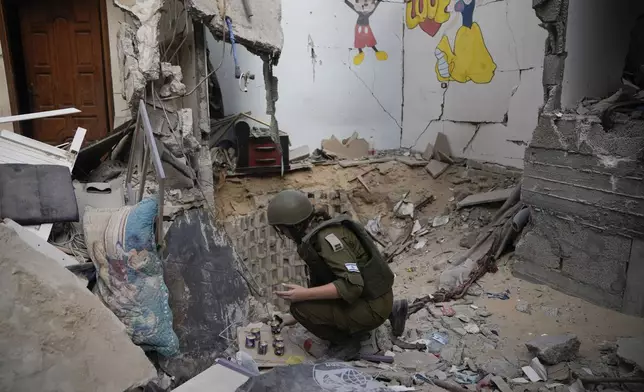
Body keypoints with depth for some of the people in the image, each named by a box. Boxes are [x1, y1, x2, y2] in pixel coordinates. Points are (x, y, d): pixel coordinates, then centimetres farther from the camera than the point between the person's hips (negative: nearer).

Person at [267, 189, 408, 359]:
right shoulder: (317, 232, 5)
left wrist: (305, 294, -28)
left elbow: (352, 285, -30)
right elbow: (320, 278, 18)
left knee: (300, 307, -17)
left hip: (372, 308, -9)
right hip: (373, 296, 9)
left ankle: (346, 341, 6)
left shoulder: (327, 237, -24)